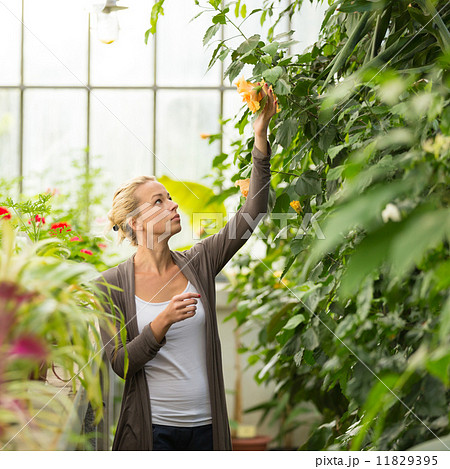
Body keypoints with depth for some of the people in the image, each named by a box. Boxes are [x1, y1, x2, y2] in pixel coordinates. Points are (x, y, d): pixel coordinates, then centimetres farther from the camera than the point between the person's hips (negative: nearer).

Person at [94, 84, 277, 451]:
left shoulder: (198, 264, 3)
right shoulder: (112, 285, -4)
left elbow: (252, 214, -4)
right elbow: (121, 363, -9)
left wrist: (261, 138, -11)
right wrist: (162, 323, -24)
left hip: (206, 424, 3)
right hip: (152, 429, -3)